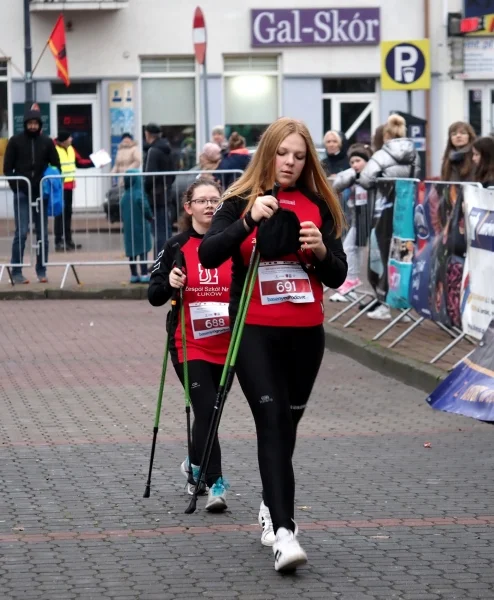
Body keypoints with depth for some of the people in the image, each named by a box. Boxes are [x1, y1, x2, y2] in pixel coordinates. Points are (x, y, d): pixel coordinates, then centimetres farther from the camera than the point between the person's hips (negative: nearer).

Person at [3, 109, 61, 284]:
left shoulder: (47, 142, 7)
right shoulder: (15, 141, 2)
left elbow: (56, 166, 9)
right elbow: (7, 167, 2)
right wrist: (15, 187, -7)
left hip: (42, 193, 2)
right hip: (22, 194, -2)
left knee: (42, 234, 5)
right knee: (21, 233, -7)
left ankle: (41, 271, 11)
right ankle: (16, 272, -4)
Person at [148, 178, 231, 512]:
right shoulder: (177, 247, 1)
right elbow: (155, 297, 2)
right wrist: (169, 283, -19)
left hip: (227, 344, 2)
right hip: (189, 344, -2)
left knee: (211, 410, 14)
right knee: (206, 410, -14)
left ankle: (195, 465, 41)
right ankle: (216, 485, -13)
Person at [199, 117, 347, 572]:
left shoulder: (318, 207, 6)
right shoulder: (241, 202, -1)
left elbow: (338, 277, 5)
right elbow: (209, 255, -16)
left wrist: (321, 250, -16)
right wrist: (250, 219, -29)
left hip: (305, 333, 3)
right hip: (255, 331, -3)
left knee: (287, 423, 15)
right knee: (272, 421, -16)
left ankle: (272, 507, 37)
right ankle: (283, 532, -24)